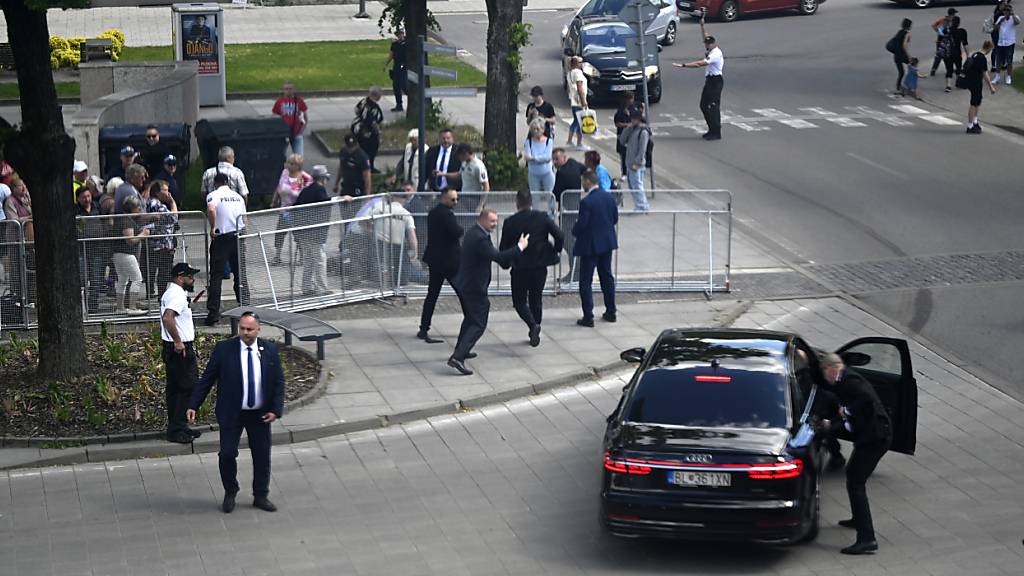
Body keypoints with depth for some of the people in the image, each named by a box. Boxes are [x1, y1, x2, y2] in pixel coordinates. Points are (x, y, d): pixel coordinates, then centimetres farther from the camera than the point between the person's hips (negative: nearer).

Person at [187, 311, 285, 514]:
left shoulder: (270, 350, -2)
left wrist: (276, 409, -8)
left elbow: (279, 381, 3)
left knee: (262, 455, 8)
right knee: (227, 454, -5)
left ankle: (261, 496, 24)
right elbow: (207, 379, -3)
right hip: (231, 414, -2)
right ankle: (230, 493, 18)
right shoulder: (223, 349, -8)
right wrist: (193, 406, -9)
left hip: (260, 414, 2)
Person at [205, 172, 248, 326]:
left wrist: (212, 228, -15)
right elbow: (244, 220, 13)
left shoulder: (214, 195, -4)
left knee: (216, 276, -2)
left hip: (222, 238, -4)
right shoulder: (238, 197, 12)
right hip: (238, 236, 4)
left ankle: (213, 314, -8)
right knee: (240, 274, 15)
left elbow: (211, 209, -25)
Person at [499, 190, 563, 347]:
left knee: (519, 301, 9)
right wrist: (555, 251, 9)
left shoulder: (510, 222, -8)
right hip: (540, 266, 3)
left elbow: (503, 248, -4)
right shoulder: (543, 218, -3)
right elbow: (560, 237, -9)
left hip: (520, 268, -3)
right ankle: (535, 333, 20)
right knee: (536, 299, 18)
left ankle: (533, 324, -17)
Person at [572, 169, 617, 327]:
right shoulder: (609, 196, 1)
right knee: (607, 277, 18)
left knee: (586, 281, 1)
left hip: (590, 245, -7)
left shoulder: (586, 202, -21)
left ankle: (588, 317, -1)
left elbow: (581, 224, -19)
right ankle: (610, 312, 25)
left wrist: (574, 231, 2)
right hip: (607, 242, 7)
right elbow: (615, 218, 9)